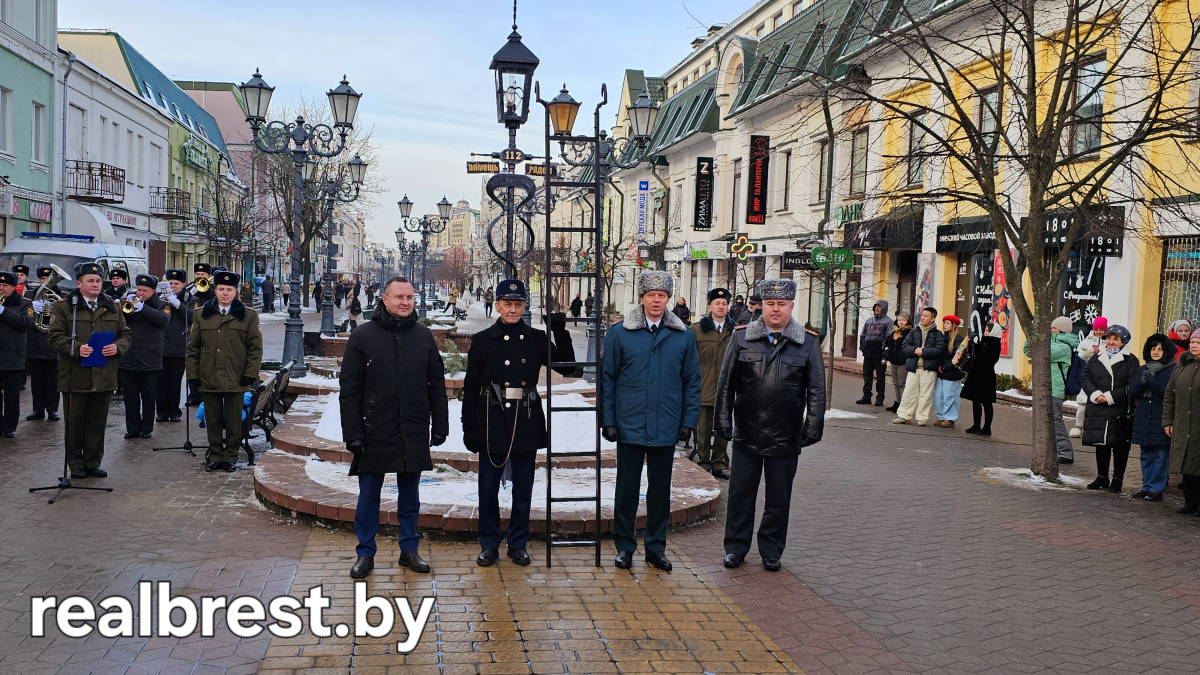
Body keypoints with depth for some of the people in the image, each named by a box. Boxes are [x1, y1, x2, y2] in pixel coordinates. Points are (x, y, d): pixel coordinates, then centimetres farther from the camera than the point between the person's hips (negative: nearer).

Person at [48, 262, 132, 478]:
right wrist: (77, 348, -21)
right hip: (75, 377, -3)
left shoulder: (112, 308, 12)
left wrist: (117, 346, -9)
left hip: (104, 377, 3)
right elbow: (55, 336, -6)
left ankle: (93, 462, 19)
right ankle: (76, 464, 16)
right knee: (75, 422, 5)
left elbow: (126, 334, 12)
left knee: (98, 422, 9)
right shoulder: (63, 307, 0)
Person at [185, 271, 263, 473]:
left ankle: (230, 456, 17)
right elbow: (193, 348, 9)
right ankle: (215, 455, 20)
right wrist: (193, 374, 1)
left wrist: (250, 374, -6)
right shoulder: (202, 315, 8)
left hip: (235, 380, -2)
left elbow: (256, 348, 2)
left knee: (234, 420, 5)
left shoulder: (248, 316, 3)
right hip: (208, 378, 2)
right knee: (213, 419, 9)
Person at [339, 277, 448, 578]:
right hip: (375, 434, -2)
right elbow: (350, 391, -4)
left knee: (410, 496, 12)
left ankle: (409, 549, 24)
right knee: (368, 496, 7)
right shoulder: (362, 337, -3)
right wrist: (353, 434, -9)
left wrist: (440, 426, 4)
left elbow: (437, 386, 9)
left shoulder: (423, 337, 5)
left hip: (414, 435, 2)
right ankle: (366, 553, 20)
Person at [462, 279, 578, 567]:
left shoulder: (537, 339, 5)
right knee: (488, 487, 5)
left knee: (523, 488, 9)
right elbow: (471, 388, 1)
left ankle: (518, 544, 22)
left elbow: (567, 367, 5)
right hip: (492, 423, -1)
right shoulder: (482, 340, 1)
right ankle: (489, 544, 20)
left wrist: (560, 332, -5)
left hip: (526, 423, 1)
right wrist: (469, 428, -2)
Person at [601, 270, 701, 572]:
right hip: (630, 426, -1)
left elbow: (692, 382, 7)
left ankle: (656, 547, 25)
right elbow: (607, 379, 1)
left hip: (666, 430, 2)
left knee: (660, 490, 11)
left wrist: (688, 421, 1)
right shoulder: (619, 333, -2)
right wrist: (608, 420, -4)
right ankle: (624, 547, 21)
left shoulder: (684, 336, 3)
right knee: (627, 489, 7)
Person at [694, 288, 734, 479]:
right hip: (704, 389, -2)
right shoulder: (698, 329, 2)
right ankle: (703, 464, 14)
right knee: (703, 429, 2)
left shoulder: (735, 330, 7)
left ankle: (719, 464, 20)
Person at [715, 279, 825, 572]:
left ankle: (771, 551, 25)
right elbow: (726, 384, 4)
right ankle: (735, 547, 23)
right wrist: (723, 422, 0)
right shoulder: (742, 337, 2)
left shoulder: (807, 343, 1)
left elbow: (816, 391, 3)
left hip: (786, 438, 0)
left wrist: (813, 428, -2)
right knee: (740, 494, 9)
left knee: (778, 499, 10)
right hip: (747, 434, 0)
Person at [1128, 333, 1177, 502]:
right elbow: (1132, 393, 5)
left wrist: (1152, 381, -19)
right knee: (1146, 455, 11)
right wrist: (1143, 381, -11)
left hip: (1162, 419, -5)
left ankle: (1157, 488, 3)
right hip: (1144, 418, 5)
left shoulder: (1173, 370, -2)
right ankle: (1147, 486, 19)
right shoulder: (1143, 370, 14)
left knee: (1161, 456, -3)